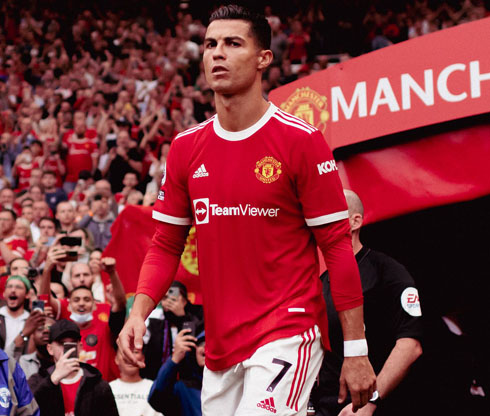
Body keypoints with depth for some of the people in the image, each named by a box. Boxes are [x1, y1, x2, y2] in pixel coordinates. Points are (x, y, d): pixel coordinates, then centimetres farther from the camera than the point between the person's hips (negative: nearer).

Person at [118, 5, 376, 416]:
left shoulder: (301, 140, -7)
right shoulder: (187, 147, 8)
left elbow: (338, 246, -7)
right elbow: (167, 244, 14)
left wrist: (356, 351, -10)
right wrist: (139, 311, -4)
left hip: (287, 338, -6)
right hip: (219, 346, 6)